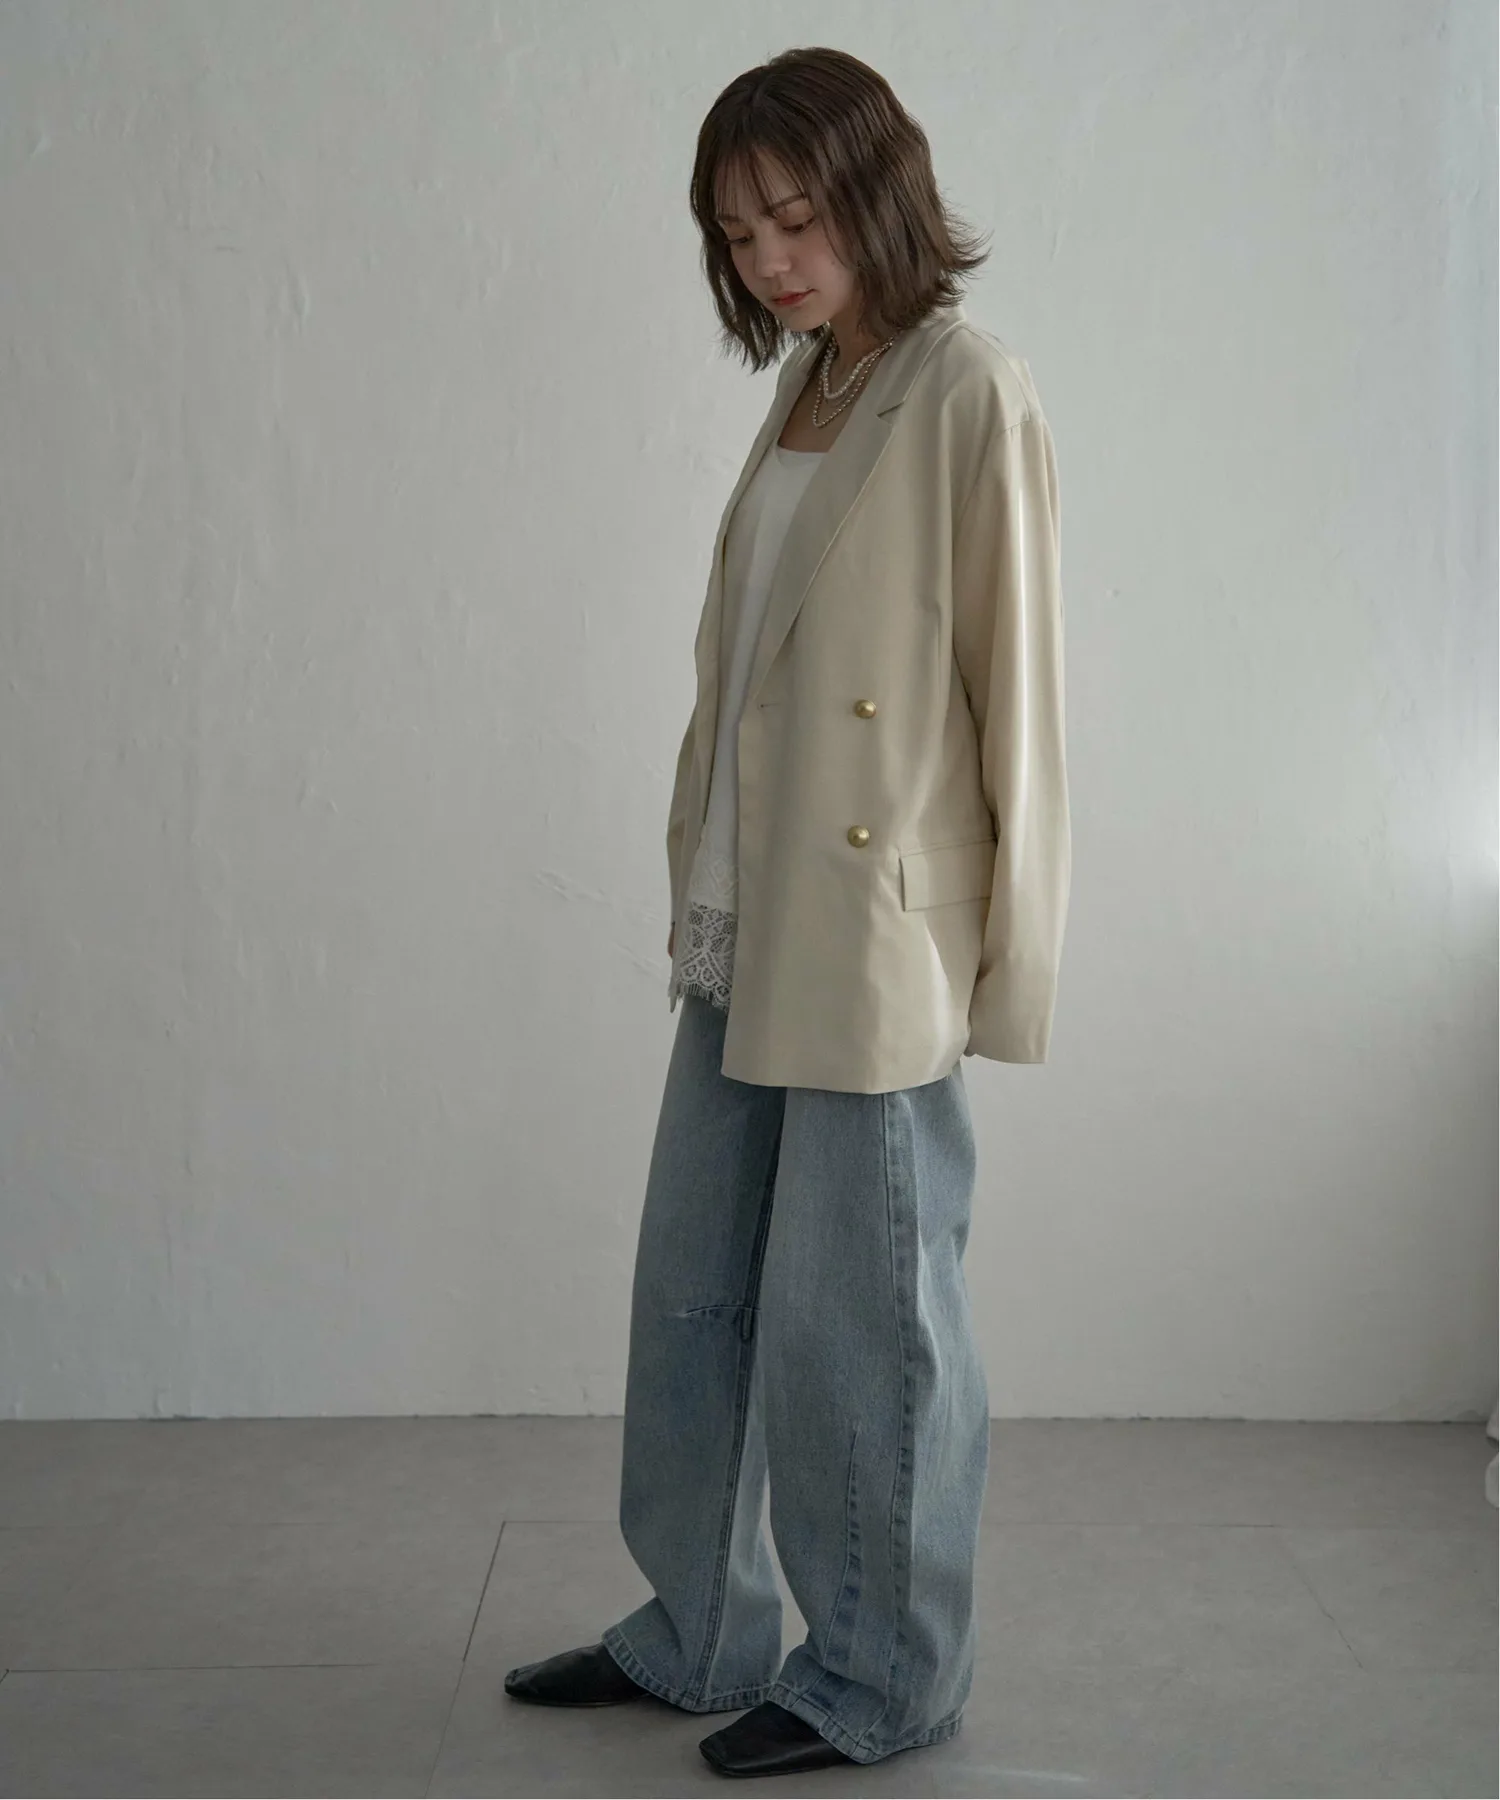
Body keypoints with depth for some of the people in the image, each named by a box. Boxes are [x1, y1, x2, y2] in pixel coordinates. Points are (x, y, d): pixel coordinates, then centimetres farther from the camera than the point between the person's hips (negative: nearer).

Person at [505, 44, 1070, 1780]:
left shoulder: (969, 393, -9)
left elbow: (1015, 679, -11)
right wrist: (699, 886, 13)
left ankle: (883, 1679, 24)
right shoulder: (803, 389, 13)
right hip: (742, 931, 8)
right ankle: (696, 1630, 34)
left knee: (855, 1315, 4)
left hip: (875, 944, -8)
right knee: (692, 1291, 16)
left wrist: (1009, 953, -11)